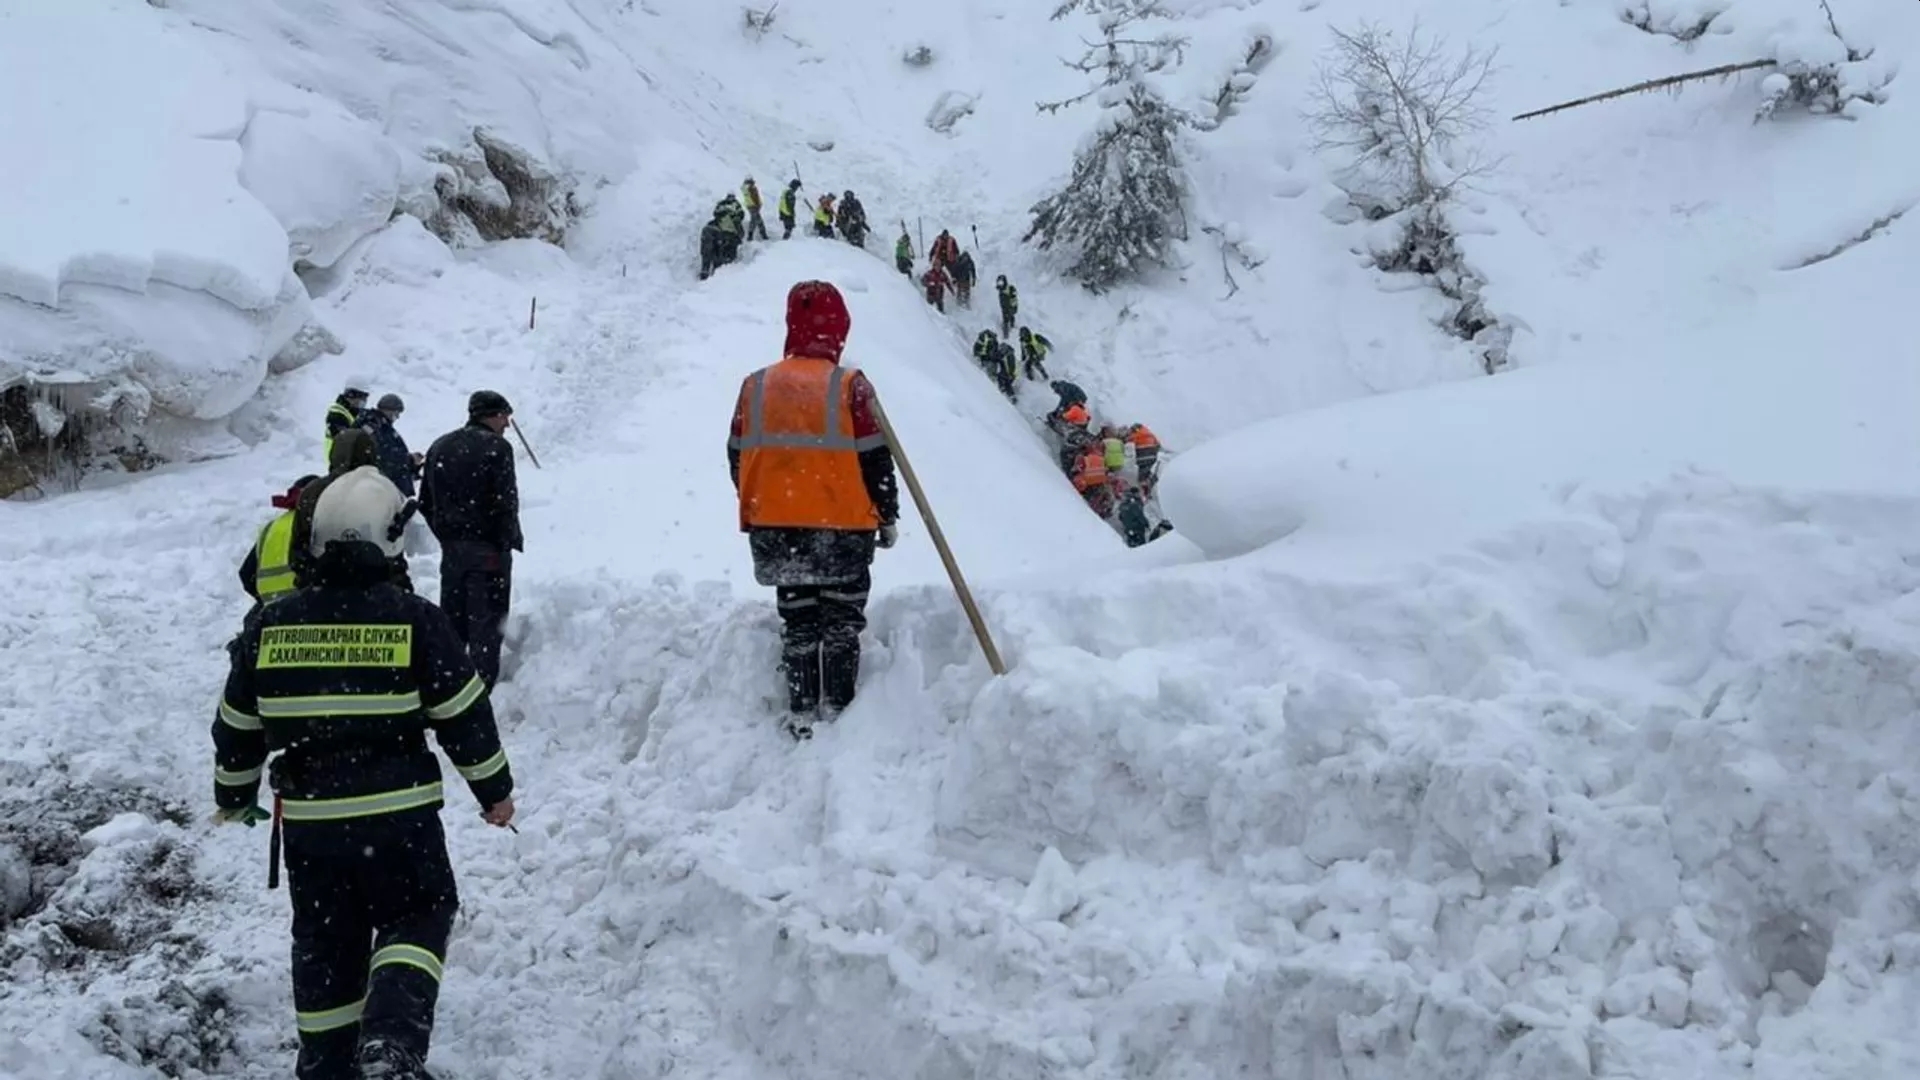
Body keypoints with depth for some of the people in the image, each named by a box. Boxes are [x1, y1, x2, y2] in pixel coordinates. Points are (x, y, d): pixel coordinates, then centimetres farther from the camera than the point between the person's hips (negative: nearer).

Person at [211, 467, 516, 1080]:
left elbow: (236, 725, 10)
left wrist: (234, 796, 27)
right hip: (399, 815, -3)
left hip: (307, 819, 3)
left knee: (324, 942, 19)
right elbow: (465, 717, -5)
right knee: (418, 917, 13)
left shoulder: (269, 626, 0)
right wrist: (494, 791, 8)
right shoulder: (413, 620, -10)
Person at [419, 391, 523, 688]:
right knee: (486, 623, -3)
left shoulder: (440, 447, 11)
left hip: (451, 547, 7)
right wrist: (509, 541, -5)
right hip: (487, 549, -7)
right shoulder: (496, 447, -12)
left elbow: (425, 501, 12)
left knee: (451, 621, 16)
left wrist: (446, 535, 16)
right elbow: (505, 502, -16)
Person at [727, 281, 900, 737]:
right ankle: (838, 712, 9)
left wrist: (760, 510, 21)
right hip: (844, 528, -3)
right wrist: (888, 515, 4)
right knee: (842, 623, 9)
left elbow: (739, 459, 8)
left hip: (776, 528, 3)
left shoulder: (756, 386, 1)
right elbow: (875, 461, -8)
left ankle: (802, 715, 13)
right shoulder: (849, 387, -11)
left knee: (798, 623, 13)